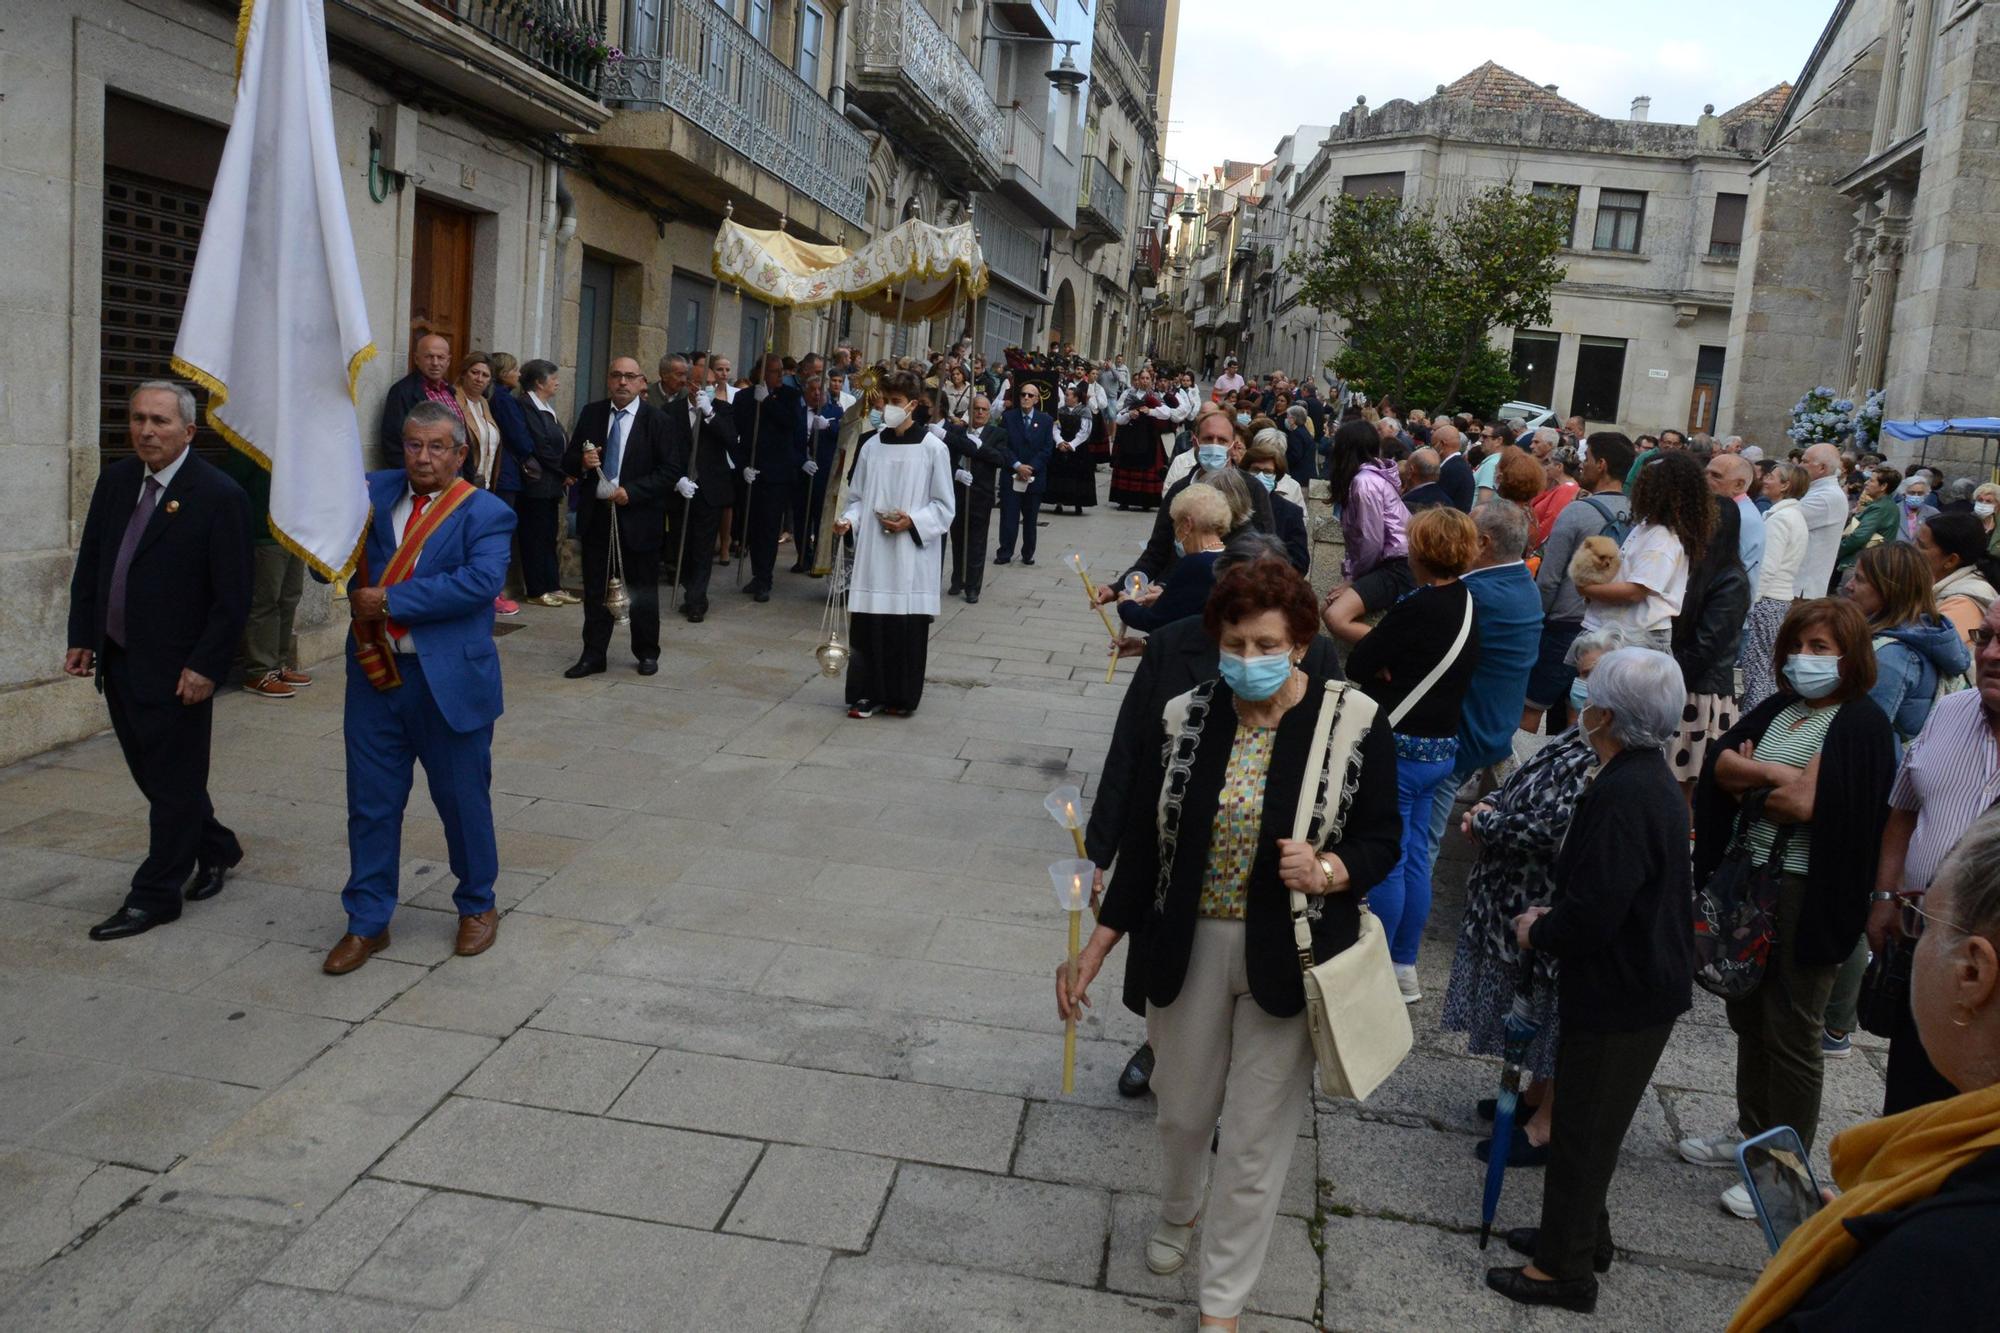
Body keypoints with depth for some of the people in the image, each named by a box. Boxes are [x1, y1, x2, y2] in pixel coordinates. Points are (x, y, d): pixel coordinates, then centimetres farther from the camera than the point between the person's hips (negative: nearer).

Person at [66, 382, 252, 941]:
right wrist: (82, 637, 8)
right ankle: (216, 848, 37)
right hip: (118, 660, 7)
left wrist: (206, 666, -17)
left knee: (173, 780, 3)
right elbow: (89, 565, 14)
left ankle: (155, 895, 14)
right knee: (151, 773, 17)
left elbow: (233, 595, -14)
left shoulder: (219, 496, -13)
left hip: (177, 669, -7)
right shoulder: (115, 480, 7)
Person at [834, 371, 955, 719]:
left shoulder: (933, 449, -3)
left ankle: (901, 696, 15)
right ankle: (866, 693, 13)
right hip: (873, 550, 3)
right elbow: (857, 497, 14)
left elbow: (943, 506, -1)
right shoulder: (871, 446, 7)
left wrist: (913, 521, -15)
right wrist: (849, 520, -6)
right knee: (868, 625, 2)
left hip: (911, 553, -3)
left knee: (908, 627, 2)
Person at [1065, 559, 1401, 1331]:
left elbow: (1381, 841, -3)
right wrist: (1095, 951, -2)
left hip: (1289, 958, -2)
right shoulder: (1181, 719, -7)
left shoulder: (1354, 724, -12)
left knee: (1256, 1136, 8)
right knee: (1184, 1108, 20)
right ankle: (1178, 1213, 54)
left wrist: (1328, 873, -25)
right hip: (1189, 947, 2)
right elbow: (1140, 844, -1)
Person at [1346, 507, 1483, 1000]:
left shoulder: (1418, 607, -20)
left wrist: (1381, 668, 4)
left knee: (1387, 863, 1)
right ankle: (1406, 967, 24)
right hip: (1442, 747, 8)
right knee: (1416, 858, 15)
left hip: (1401, 748, -8)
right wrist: (1390, 669, 1)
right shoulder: (1468, 604, 5)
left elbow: (1357, 666, -14)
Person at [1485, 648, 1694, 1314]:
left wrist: (1537, 933, -11)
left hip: (1618, 994, -9)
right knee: (1589, 1123, 23)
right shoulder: (1651, 779, 5)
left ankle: (1565, 1269, 21)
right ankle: (1583, 1234, 40)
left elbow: (1593, 915, -29)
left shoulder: (1619, 795, -28)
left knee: (1582, 1130, 6)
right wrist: (1552, 915, 6)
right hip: (1644, 979, 10)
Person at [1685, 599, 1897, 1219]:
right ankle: (1754, 1135, 35)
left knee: (1792, 1033, 3)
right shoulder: (1779, 707, 9)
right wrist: (1776, 776, -16)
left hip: (1808, 894, -7)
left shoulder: (1860, 722, -12)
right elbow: (1720, 762, 0)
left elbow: (1807, 803, -21)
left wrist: (1746, 784, -7)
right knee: (1749, 1013, 17)